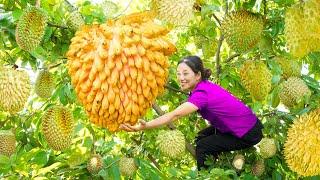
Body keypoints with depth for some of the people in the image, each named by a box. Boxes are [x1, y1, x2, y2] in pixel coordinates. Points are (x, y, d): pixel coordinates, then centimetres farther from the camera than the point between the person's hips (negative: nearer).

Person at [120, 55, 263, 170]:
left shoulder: (202, 94, -29)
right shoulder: (203, 86, -1)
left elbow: (175, 115, -41)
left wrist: (143, 126, -49)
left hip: (250, 134, -8)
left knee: (203, 146, -8)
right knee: (202, 137, 10)